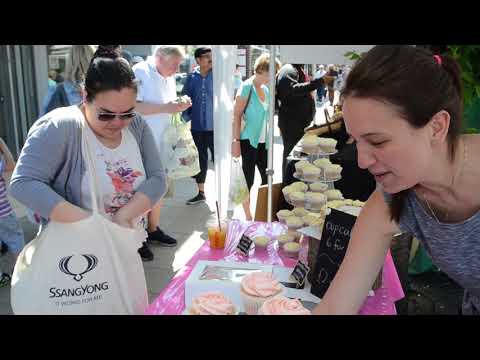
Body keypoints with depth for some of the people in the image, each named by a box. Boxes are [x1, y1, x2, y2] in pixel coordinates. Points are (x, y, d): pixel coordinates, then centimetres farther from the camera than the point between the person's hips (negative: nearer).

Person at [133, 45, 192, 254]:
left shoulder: (169, 78, 13)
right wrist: (165, 107, -25)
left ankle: (153, 230, 30)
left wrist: (178, 106, 0)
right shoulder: (140, 72, -13)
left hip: (162, 144, 8)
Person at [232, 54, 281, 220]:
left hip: (263, 141, 7)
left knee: (267, 178, 10)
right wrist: (236, 141, -17)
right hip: (249, 141, -7)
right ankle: (248, 218, 15)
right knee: (248, 180, 3)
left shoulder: (266, 89, 10)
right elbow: (236, 116, -13)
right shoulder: (247, 87, -11)